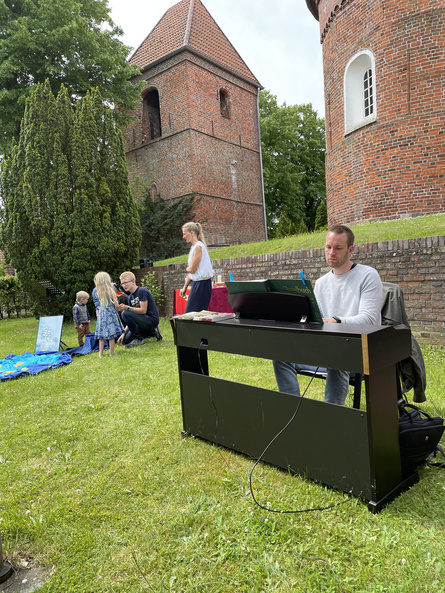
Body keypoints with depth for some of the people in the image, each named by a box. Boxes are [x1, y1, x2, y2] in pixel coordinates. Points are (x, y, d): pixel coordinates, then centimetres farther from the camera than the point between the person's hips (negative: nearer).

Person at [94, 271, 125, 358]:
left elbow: (101, 304, 9)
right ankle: (111, 353, 6)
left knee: (101, 335, 10)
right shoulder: (111, 291, -12)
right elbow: (116, 305, -12)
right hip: (111, 314, -4)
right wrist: (116, 311, 6)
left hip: (101, 314, 4)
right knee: (111, 334, 2)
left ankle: (100, 353, 16)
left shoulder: (98, 293, -1)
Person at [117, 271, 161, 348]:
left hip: (152, 320, -9)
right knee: (125, 340, 6)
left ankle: (139, 340, -12)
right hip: (144, 321, 9)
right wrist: (124, 333, -1)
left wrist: (127, 308, -30)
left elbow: (143, 310, -21)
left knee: (125, 313, -24)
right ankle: (152, 332, 16)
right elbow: (131, 319, 9)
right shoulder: (130, 297, 11)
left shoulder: (142, 291, -14)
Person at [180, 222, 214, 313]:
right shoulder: (193, 247, 14)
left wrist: (187, 269, 6)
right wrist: (185, 287, 16)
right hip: (196, 283, 9)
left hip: (201, 284, -9)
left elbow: (192, 269, -17)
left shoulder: (198, 247, -15)